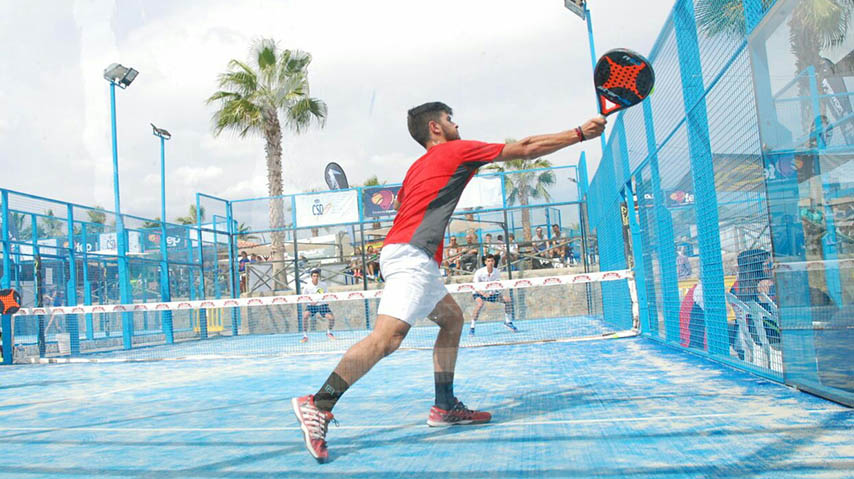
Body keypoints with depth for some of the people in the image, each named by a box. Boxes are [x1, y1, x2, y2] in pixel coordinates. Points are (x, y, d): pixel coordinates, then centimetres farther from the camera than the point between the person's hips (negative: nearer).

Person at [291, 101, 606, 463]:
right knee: (387, 337, -20)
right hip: (412, 254, -10)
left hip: (403, 254, 10)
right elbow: (526, 149, 7)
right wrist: (579, 133, 15)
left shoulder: (419, 166, 26)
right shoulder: (456, 150, 4)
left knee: (452, 318, 17)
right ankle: (317, 405, -26)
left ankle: (444, 407, 16)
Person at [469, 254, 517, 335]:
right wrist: (483, 293, -41)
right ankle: (472, 327, -27)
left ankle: (508, 322, 8)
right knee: (480, 304, -37)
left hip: (492, 293, 4)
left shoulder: (497, 272, -9)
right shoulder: (479, 272, -21)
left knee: (508, 299, -12)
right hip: (479, 293, -4)